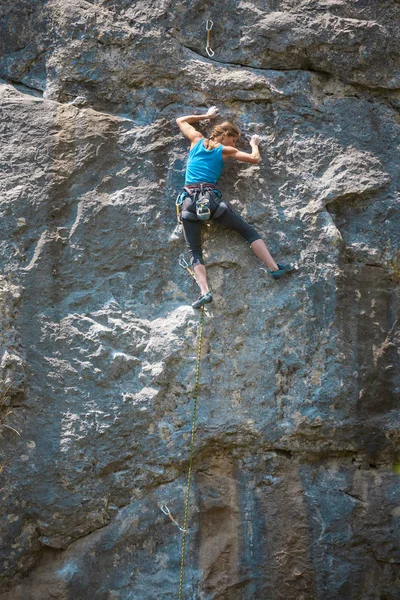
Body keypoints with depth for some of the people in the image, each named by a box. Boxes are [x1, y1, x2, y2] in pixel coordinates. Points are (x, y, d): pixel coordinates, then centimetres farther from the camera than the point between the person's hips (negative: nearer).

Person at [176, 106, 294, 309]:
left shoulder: (197, 140, 19)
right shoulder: (226, 150, 11)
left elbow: (180, 121, 35)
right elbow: (255, 159, 13)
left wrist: (206, 116, 41)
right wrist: (254, 144, 33)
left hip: (189, 200, 3)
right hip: (211, 198, -2)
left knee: (194, 251, -1)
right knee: (248, 231, 8)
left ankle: (205, 291, -20)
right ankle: (274, 268, 0)